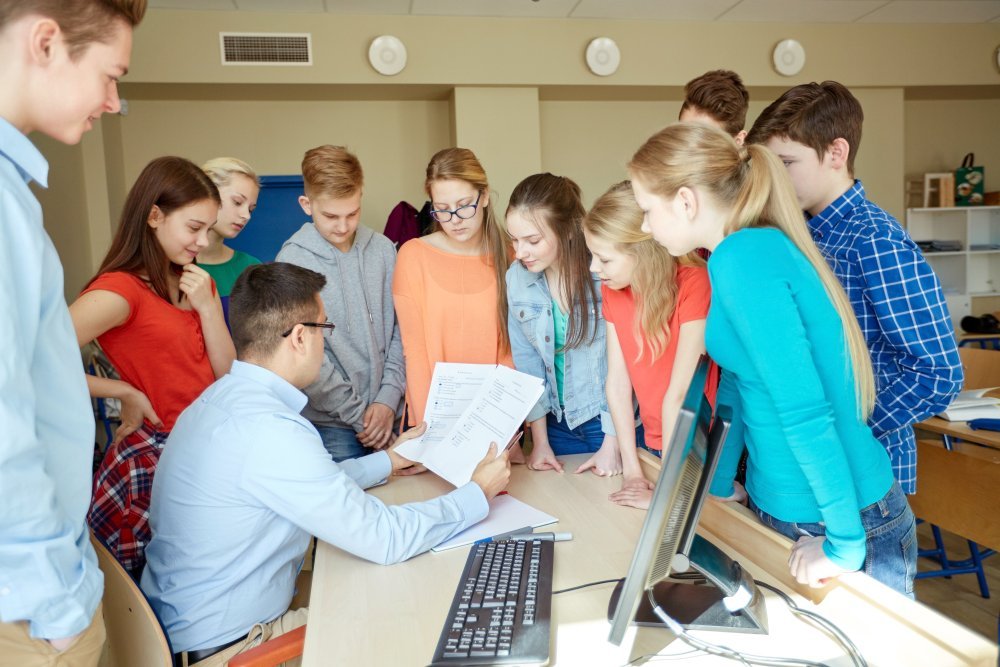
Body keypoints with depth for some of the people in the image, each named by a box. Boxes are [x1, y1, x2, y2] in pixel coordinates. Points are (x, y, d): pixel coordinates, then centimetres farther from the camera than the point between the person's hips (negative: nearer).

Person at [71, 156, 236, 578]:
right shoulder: (121, 289, -16)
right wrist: (126, 393, -16)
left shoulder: (196, 282, 8)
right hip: (157, 458, -6)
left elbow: (228, 374, 3)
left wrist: (206, 306, -10)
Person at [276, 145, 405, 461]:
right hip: (330, 424, -3)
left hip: (390, 412, 3)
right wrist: (359, 415, -10)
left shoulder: (383, 249, 1)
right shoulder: (292, 260, -10)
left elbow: (401, 328, 4)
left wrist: (389, 397, -5)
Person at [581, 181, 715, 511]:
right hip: (652, 446, 5)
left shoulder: (693, 284, -25)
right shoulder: (611, 289, -5)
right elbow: (617, 380, -6)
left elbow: (679, 393, -25)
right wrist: (632, 470, -8)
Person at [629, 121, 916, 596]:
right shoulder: (753, 249, 5)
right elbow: (737, 387, 12)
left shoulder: (743, 259, -24)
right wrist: (717, 486, 17)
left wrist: (846, 544, -20)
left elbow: (804, 412, -27)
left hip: (835, 526, -9)